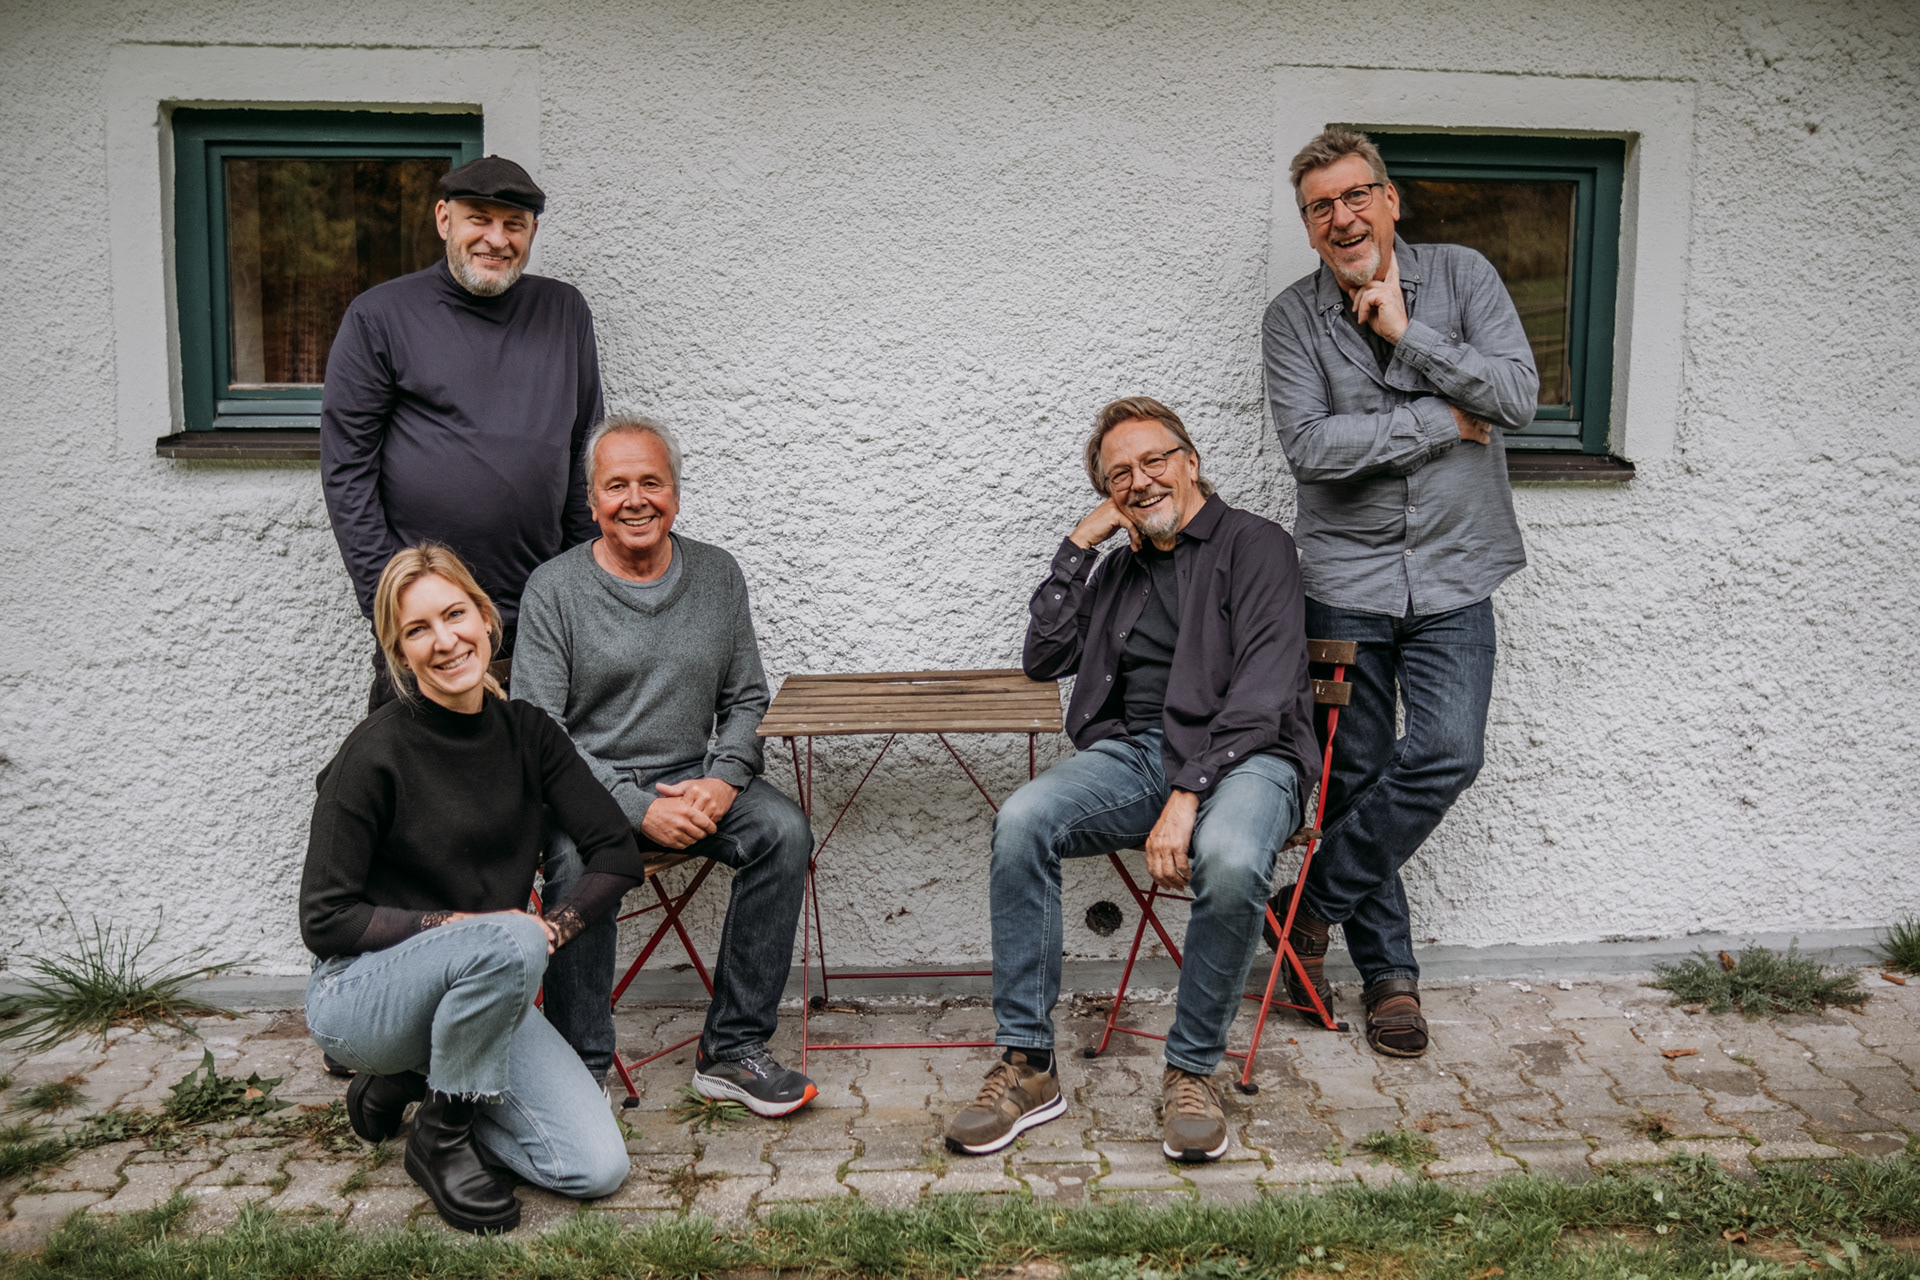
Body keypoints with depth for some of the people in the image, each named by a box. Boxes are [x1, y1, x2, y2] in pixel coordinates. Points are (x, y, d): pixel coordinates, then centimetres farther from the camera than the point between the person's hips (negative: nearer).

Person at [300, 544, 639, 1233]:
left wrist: (551, 926, -16)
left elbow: (617, 852, -1)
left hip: (485, 989, 5)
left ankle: (410, 1081, 12)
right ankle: (441, 1136, -11)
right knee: (505, 941, -38)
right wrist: (456, 925, -22)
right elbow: (325, 920, -15)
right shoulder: (375, 754, -17)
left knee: (597, 1170, -10)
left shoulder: (526, 731, -2)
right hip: (359, 994, -5)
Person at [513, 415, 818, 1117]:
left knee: (785, 831, -22)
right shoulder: (554, 588, -4)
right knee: (580, 862, -34)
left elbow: (745, 698, 12)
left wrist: (725, 779, -9)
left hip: (696, 777, 3)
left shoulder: (718, 575, 8)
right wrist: (639, 809, -20)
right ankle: (581, 1071, -16)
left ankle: (732, 1049, -13)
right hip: (589, 786, -3)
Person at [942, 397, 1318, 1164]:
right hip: (1134, 750, 5)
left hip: (1240, 754, -5)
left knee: (1231, 863, -38)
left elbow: (1262, 693, -9)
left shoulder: (1253, 545, 5)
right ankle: (1027, 1064, -18)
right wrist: (1077, 548, 15)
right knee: (1021, 822, -26)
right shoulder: (1121, 569, 27)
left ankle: (1192, 1070, -14)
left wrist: (1187, 796, -20)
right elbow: (1044, 660, 21)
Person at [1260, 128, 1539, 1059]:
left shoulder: (1462, 276, 2)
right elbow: (1309, 445, -14)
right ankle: (1389, 974, 19)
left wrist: (1407, 334, -14)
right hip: (1345, 578, 0)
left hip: (1452, 576, 1)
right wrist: (1441, 423, -12)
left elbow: (1518, 395, -10)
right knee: (1357, 776, 4)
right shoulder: (1293, 318, -1)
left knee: (1447, 755, -12)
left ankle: (1318, 901, 9)